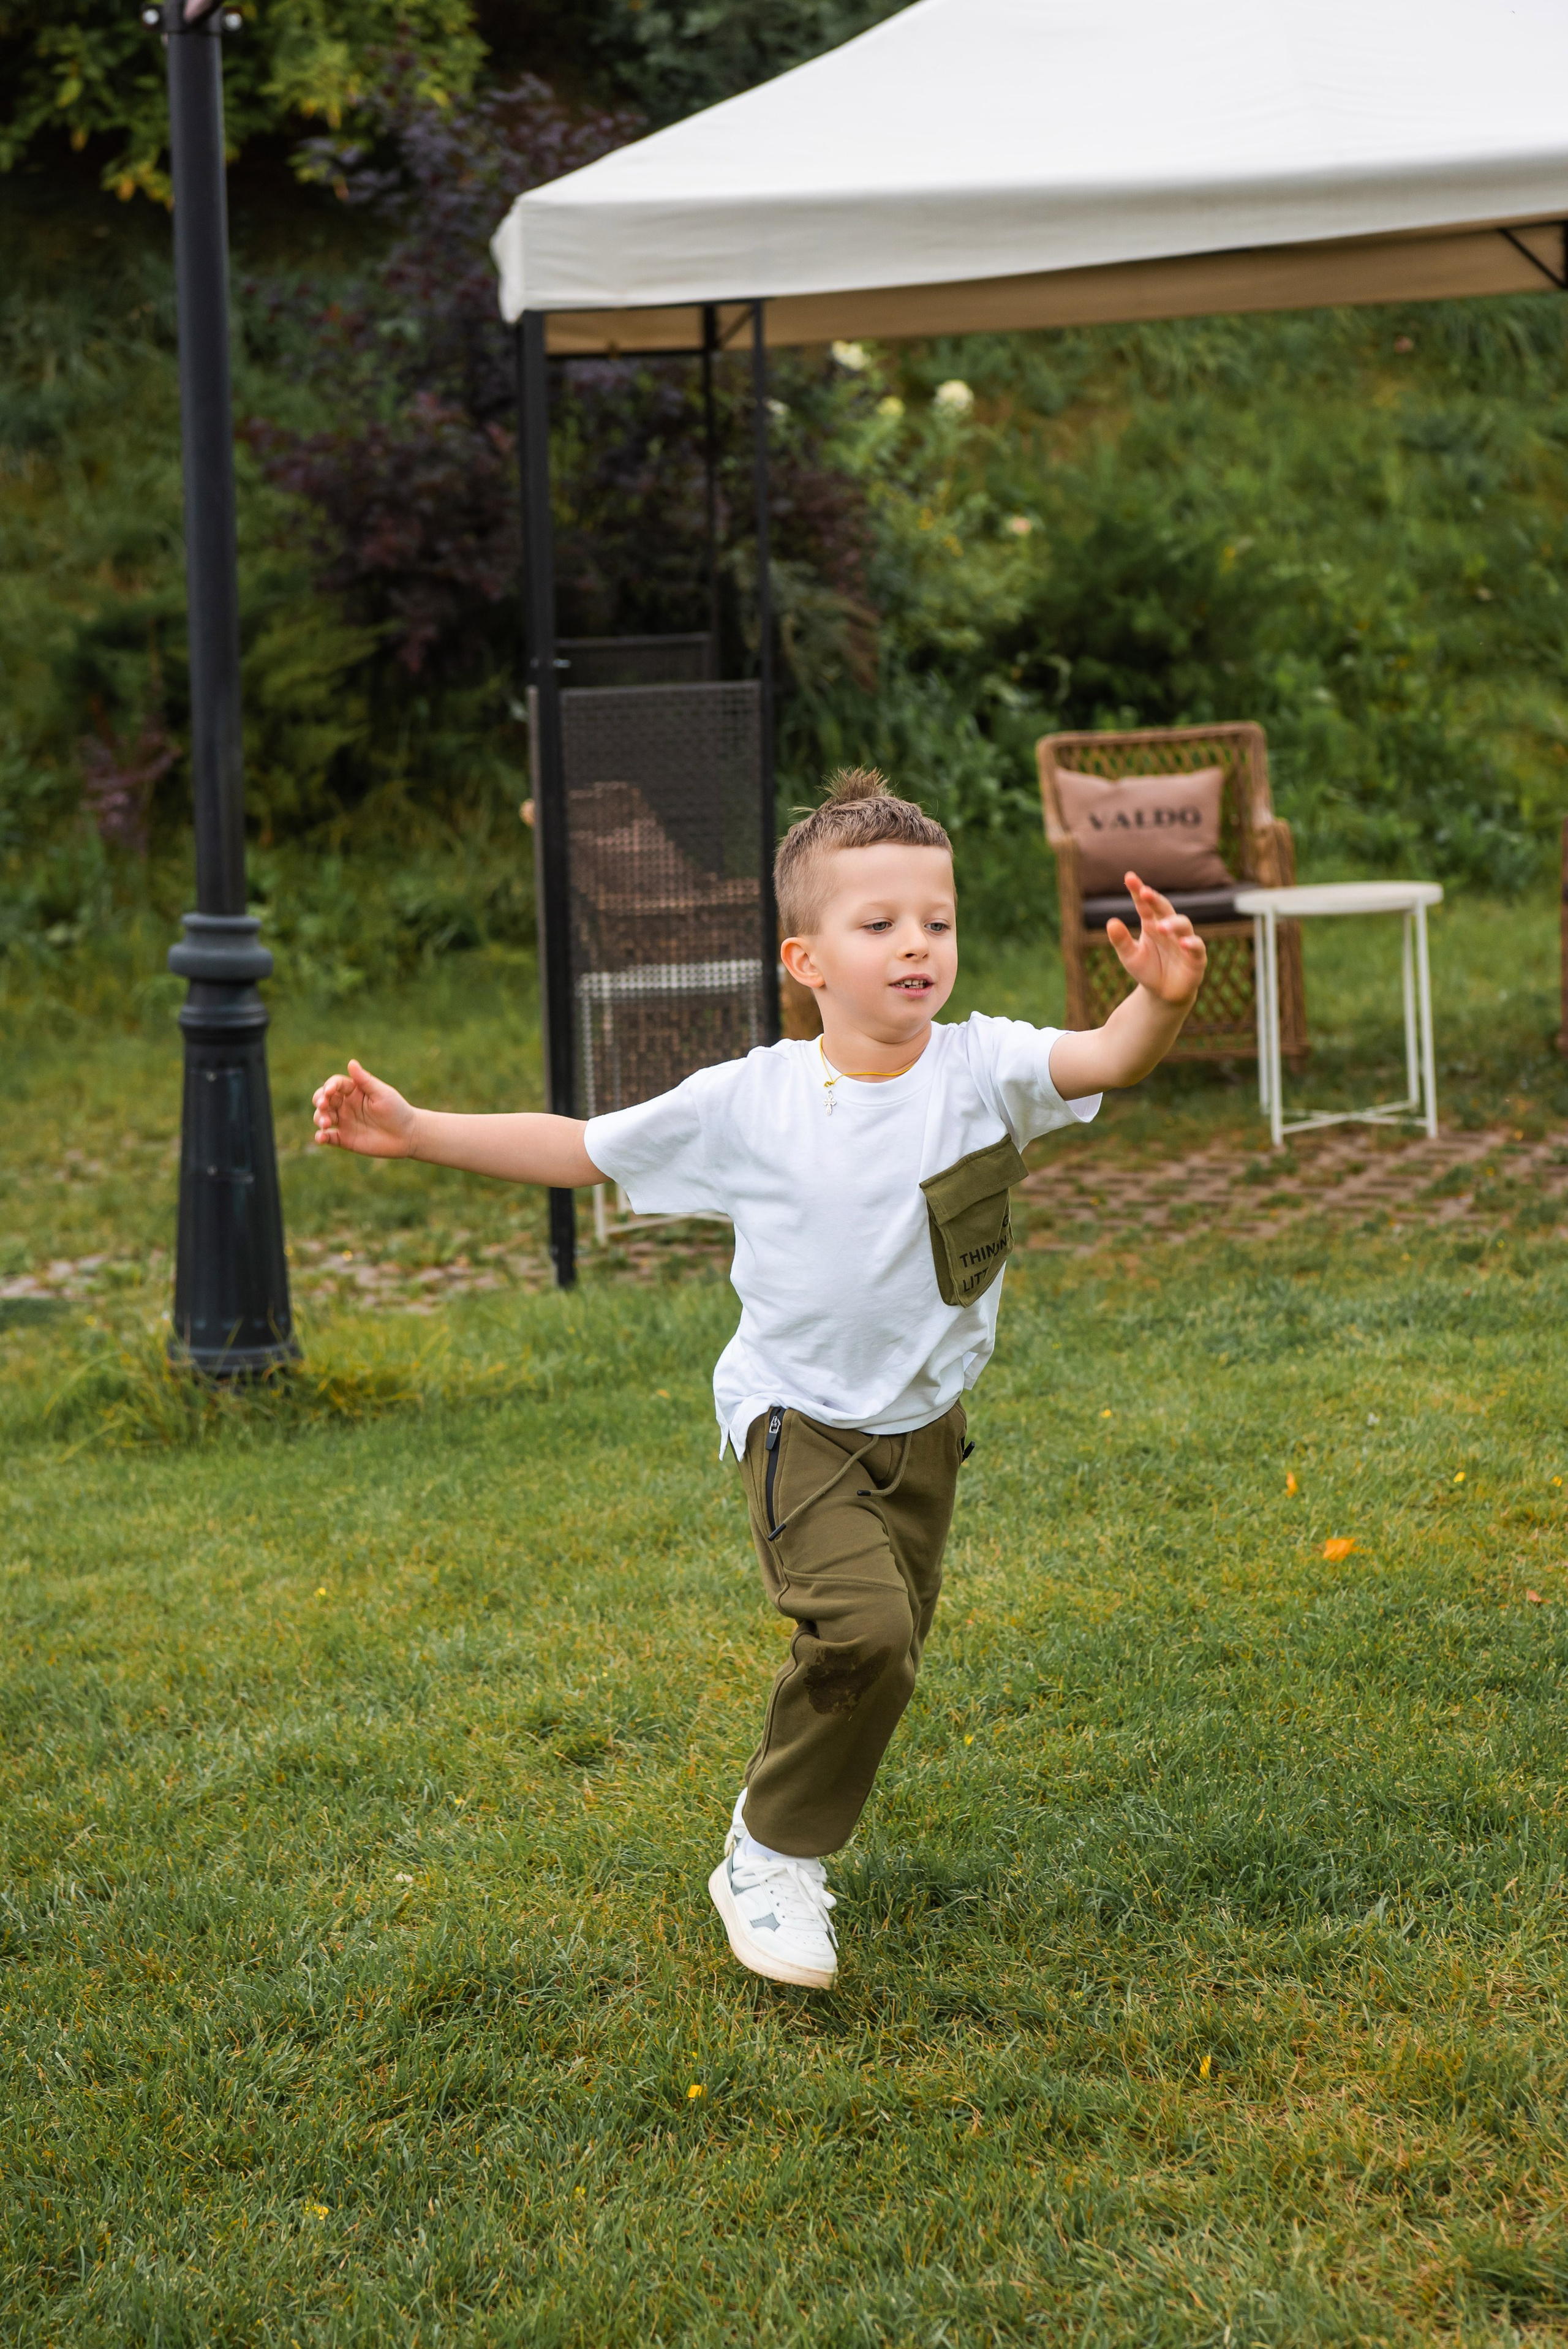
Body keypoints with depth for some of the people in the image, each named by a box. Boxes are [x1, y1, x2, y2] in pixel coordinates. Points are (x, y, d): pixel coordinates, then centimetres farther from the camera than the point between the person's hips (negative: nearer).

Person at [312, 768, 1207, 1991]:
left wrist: (1164, 1000, -53)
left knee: (883, 1652, 15)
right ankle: (771, 1861, -4)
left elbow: (1106, 1058, -30)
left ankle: (790, 1835, 42)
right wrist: (415, 1131, -6)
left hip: (924, 1426, 4)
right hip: (800, 1421, -3)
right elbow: (581, 1150, -2)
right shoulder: (747, 1100, -12)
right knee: (862, 1628, -23)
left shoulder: (980, 1069, -12)